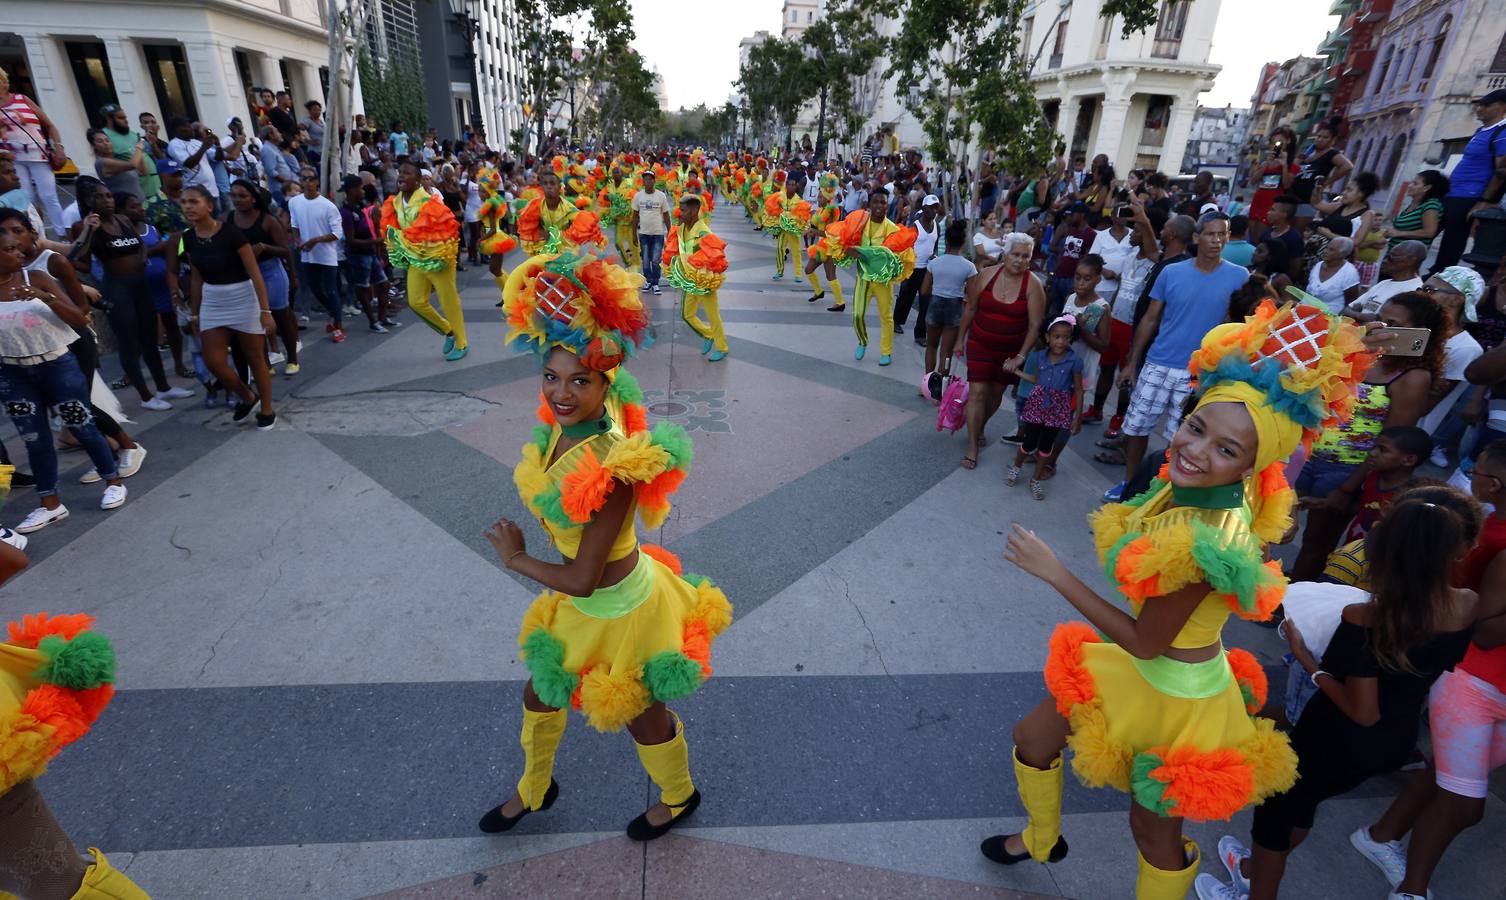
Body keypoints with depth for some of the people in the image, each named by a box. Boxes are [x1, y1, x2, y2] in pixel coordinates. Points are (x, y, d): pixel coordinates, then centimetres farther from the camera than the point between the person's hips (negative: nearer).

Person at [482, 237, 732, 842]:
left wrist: (514, 557, -16)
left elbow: (583, 578, -30)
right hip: (581, 602, 8)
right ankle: (534, 789, 61)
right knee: (540, 689, 28)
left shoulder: (615, 466, -36)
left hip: (619, 608, -8)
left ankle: (679, 798, 54)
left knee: (642, 717, 20)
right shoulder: (562, 426, -12)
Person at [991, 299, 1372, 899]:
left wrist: (1054, 572, -23)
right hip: (1142, 671, 8)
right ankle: (1041, 840, 54)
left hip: (1176, 698, -8)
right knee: (1032, 738, 23)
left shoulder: (1208, 543, -37)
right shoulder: (1188, 486, -14)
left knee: (1154, 831, 19)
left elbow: (1145, 642, -26)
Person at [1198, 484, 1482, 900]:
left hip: (1340, 742, -6)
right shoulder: (1470, 606, -16)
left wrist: (1306, 658, -18)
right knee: (1301, 797, 29)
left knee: (1277, 805, 20)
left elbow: (1362, 712, -26)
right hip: (1400, 739, 6)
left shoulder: (1364, 620, -32)